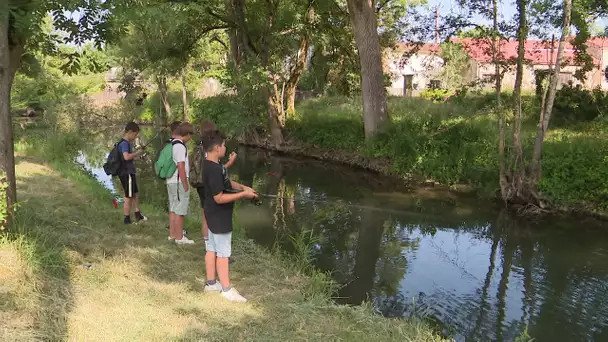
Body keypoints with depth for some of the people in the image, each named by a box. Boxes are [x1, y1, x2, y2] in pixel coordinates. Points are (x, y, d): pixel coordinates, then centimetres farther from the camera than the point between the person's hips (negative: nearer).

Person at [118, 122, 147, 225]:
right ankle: (127, 219, 8)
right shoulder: (124, 143, -16)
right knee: (129, 197, -1)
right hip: (126, 174, -10)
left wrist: (136, 156, 11)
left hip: (129, 173, 10)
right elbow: (126, 157, -32)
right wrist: (137, 153, -19)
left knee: (135, 194, 19)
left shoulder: (126, 143, 13)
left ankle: (138, 215, 30)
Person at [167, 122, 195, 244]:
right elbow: (181, 167, -21)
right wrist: (185, 185, -17)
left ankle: (172, 234, 26)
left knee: (173, 209, 17)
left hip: (171, 182, 9)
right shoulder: (180, 146, -18)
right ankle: (179, 237, 5)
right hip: (179, 182, -9)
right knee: (180, 211, -1)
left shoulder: (171, 144, 10)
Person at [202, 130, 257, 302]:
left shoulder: (213, 165, 5)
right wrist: (243, 194, -21)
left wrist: (242, 187, 3)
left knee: (212, 249, 17)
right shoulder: (214, 170, -28)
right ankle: (227, 289, 9)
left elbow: (226, 182, 18)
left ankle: (211, 283, 28)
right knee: (223, 253, 0)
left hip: (214, 216, 10)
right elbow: (219, 198, -28)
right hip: (219, 217, -10)